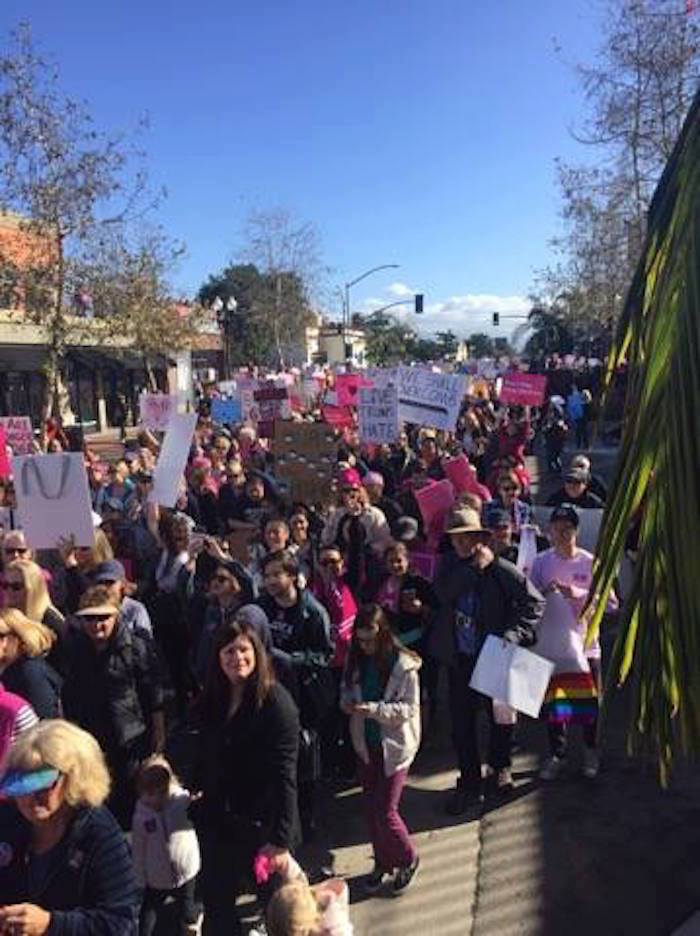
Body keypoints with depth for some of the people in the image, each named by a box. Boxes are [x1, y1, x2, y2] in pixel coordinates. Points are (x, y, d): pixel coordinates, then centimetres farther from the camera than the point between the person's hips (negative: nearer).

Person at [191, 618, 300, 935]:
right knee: (215, 902, 19)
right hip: (217, 822, 5)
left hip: (261, 826, -5)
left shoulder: (276, 701, -20)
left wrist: (281, 839, -23)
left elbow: (284, 776, -22)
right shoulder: (212, 701, 0)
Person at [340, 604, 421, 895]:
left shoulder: (404, 665, -18)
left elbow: (409, 708, -16)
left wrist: (375, 709, -28)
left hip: (394, 746, -5)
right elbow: (346, 690, 9)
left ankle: (408, 860, 27)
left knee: (385, 812, -2)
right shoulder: (356, 660, -3)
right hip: (365, 744, 5)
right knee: (371, 808, 16)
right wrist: (347, 703, -14)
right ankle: (382, 863, 38)